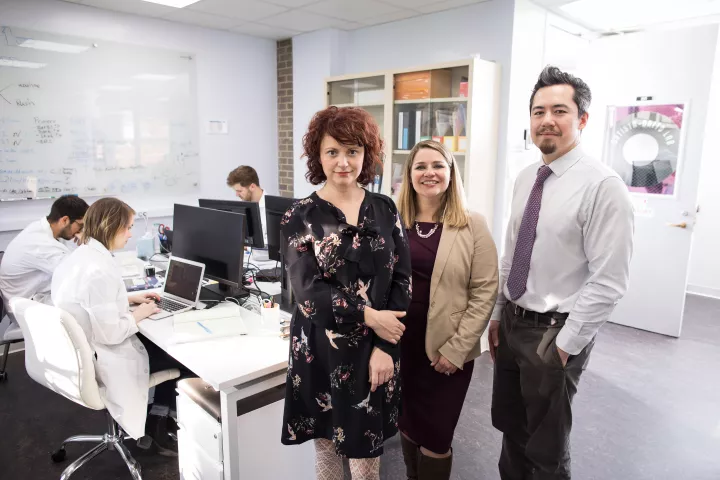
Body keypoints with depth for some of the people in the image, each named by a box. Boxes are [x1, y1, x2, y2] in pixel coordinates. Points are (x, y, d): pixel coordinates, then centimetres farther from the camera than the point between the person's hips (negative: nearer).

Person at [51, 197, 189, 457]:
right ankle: (159, 426, 24)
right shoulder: (99, 269, -31)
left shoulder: (79, 256, 1)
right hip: (100, 360, -9)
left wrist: (130, 298, 10)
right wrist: (138, 314, -13)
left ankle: (158, 422, 24)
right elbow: (111, 333, -31)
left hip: (82, 352, 9)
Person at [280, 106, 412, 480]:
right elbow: (308, 291, -12)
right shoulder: (301, 217, -5)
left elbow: (401, 280, -3)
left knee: (365, 448, 13)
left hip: (376, 349, 1)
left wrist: (383, 347, -10)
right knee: (325, 441, 16)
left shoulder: (384, 210, 1)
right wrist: (368, 316, -18)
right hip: (322, 350, -1)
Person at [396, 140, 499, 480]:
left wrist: (456, 349, -11)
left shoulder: (473, 225, -6)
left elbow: (485, 292, -8)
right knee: (407, 425, 19)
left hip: (447, 351, -2)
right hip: (399, 344, 3)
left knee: (436, 436, 8)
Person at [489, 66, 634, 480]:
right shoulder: (525, 179, 5)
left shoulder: (603, 185, -18)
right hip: (512, 323, 7)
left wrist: (566, 344, -16)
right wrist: (498, 314, 12)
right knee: (511, 429, 23)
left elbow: (609, 283, -20)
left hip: (555, 333, -6)